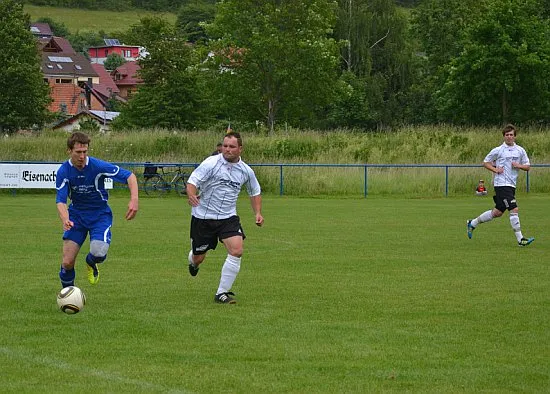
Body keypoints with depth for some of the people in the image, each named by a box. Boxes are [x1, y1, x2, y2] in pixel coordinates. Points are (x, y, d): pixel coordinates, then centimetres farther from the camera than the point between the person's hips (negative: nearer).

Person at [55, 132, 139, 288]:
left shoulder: (98, 166, -19)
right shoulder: (63, 171, -13)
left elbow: (129, 176, -14)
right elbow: (61, 201, -18)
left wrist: (134, 199, -31)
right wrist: (65, 220, -39)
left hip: (100, 215, -1)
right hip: (76, 215, 1)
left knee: (99, 253, -26)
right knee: (67, 262, -8)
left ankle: (91, 263, 13)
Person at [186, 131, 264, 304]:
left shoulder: (245, 171, 2)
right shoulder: (211, 163, -13)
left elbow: (255, 192, 19)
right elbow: (192, 181, -20)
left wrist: (258, 213, 5)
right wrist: (191, 196, -42)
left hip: (228, 218, 3)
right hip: (203, 217, -3)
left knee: (236, 251, -18)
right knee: (198, 258, 8)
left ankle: (222, 293, -8)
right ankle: (193, 261, 50)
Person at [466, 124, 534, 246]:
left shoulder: (520, 150, 9)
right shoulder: (498, 150, -3)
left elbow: (527, 167, 13)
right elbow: (485, 162, 7)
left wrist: (519, 165, -7)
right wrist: (495, 169, -9)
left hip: (511, 185, 6)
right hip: (501, 184, -6)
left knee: (497, 212, 12)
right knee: (514, 210, -15)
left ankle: (472, 223, 29)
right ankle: (520, 239, -12)